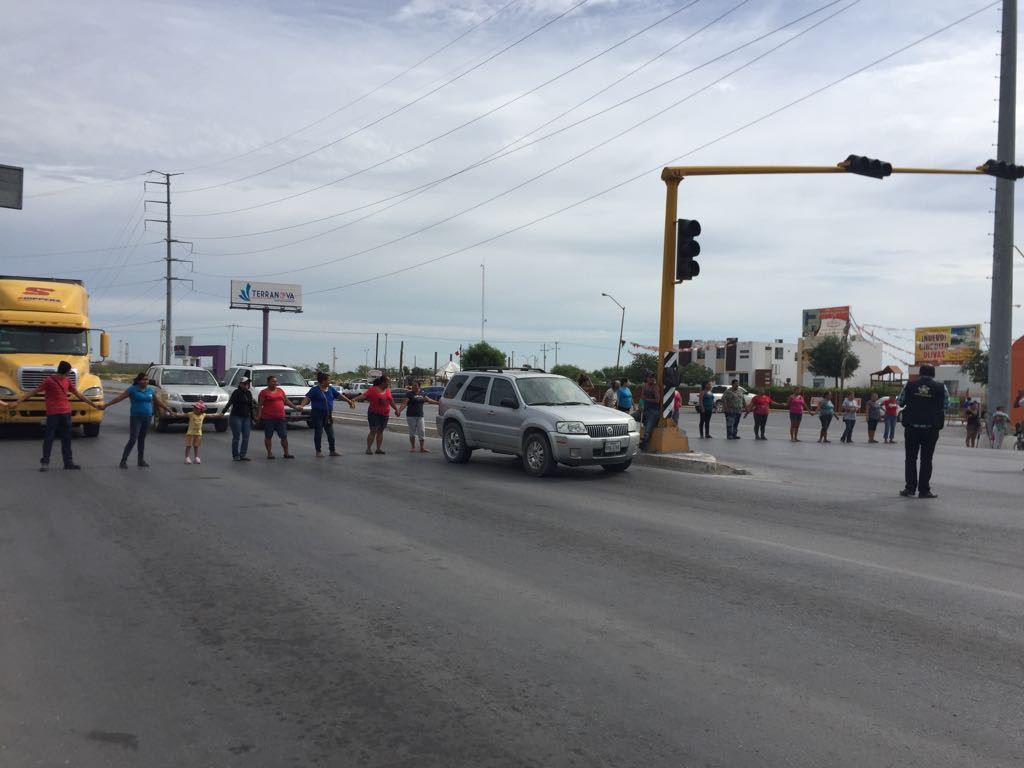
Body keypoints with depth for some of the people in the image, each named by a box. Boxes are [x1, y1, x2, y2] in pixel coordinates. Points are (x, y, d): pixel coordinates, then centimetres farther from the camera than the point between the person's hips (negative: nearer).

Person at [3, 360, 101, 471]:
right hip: (53, 413, -6)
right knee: (49, 437, -2)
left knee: (66, 438, 9)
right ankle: (45, 462, 5)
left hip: (66, 413, 6)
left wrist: (94, 405, 20)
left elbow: (78, 395, 18)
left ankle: (68, 462, 14)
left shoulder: (67, 381, 11)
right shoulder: (49, 381, -7)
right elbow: (33, 392, -8)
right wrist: (17, 402, -14)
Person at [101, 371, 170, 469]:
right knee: (132, 440, -9)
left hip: (147, 417, 4)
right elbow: (119, 398, -9)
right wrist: (106, 405, -15)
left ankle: (141, 460, 20)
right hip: (136, 417, -4)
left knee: (142, 440, 11)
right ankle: (123, 461, -4)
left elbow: (158, 402, 19)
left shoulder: (151, 390, 8)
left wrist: (168, 410, 25)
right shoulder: (132, 389, -5)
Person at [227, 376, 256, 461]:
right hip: (236, 417, -6)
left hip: (246, 418, 6)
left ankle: (242, 455, 11)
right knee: (236, 437, -2)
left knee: (246, 437, 3)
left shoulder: (249, 393, 11)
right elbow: (230, 402, -16)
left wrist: (253, 417, 17)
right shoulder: (236, 392, -7)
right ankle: (235, 456, 6)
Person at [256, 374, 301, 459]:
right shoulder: (264, 392, -3)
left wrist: (295, 408, 18)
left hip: (280, 418, 5)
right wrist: (258, 416, -16)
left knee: (284, 436, 5)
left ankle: (286, 453, 12)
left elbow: (286, 402, 21)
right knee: (268, 436, 4)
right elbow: (259, 405, -6)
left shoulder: (280, 390, 13)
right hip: (268, 418, -5)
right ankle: (269, 453, 12)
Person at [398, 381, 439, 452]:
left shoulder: (422, 394, 12)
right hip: (411, 416, -4)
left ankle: (422, 448, 4)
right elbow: (404, 403, -12)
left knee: (422, 432, 0)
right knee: (412, 432, 3)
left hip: (420, 416, 4)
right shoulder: (410, 394, -4)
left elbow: (429, 400, 20)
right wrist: (399, 410, -26)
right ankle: (413, 448, 13)